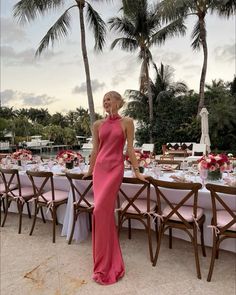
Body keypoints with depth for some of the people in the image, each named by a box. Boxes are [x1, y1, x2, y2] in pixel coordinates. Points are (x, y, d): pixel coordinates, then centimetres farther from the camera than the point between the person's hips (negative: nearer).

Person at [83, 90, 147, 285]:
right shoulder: (98, 124, 12)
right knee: (105, 212, 5)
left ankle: (104, 266, 8)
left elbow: (130, 148, 1)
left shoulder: (127, 122, 2)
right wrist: (90, 170, 21)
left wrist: (136, 171, -1)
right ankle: (109, 262, 25)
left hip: (115, 168, -4)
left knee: (101, 211, -10)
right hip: (99, 168, 4)